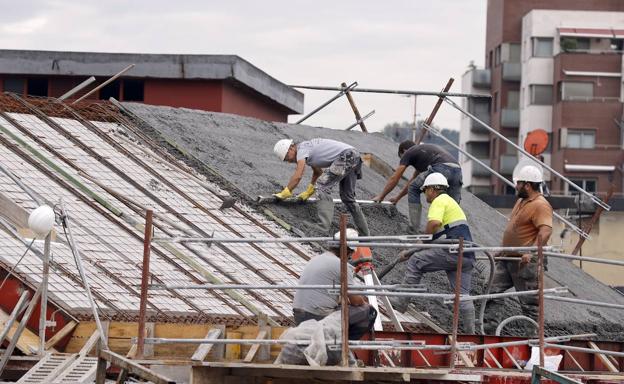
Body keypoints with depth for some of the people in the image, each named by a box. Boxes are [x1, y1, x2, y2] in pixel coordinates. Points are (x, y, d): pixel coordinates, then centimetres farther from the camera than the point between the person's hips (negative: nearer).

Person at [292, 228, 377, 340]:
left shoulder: (315, 259, 18)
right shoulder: (341, 265, -10)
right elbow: (355, 301, -3)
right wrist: (363, 303, 20)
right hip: (320, 317, -9)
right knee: (369, 312, 1)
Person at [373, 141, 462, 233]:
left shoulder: (408, 153, 20)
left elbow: (394, 179, 22)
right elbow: (413, 180, 51)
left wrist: (381, 196, 34)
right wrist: (397, 197, 58)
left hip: (441, 169, -7)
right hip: (457, 171, 7)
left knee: (414, 190, 13)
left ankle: (414, 229, 10)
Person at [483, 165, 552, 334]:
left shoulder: (540, 206, -16)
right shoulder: (521, 201, 17)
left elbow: (545, 231, -29)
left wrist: (531, 252, -38)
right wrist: (503, 250, 27)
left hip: (524, 261, -10)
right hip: (507, 258, 10)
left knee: (529, 302, -4)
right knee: (493, 293, 3)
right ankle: (488, 331, 3)